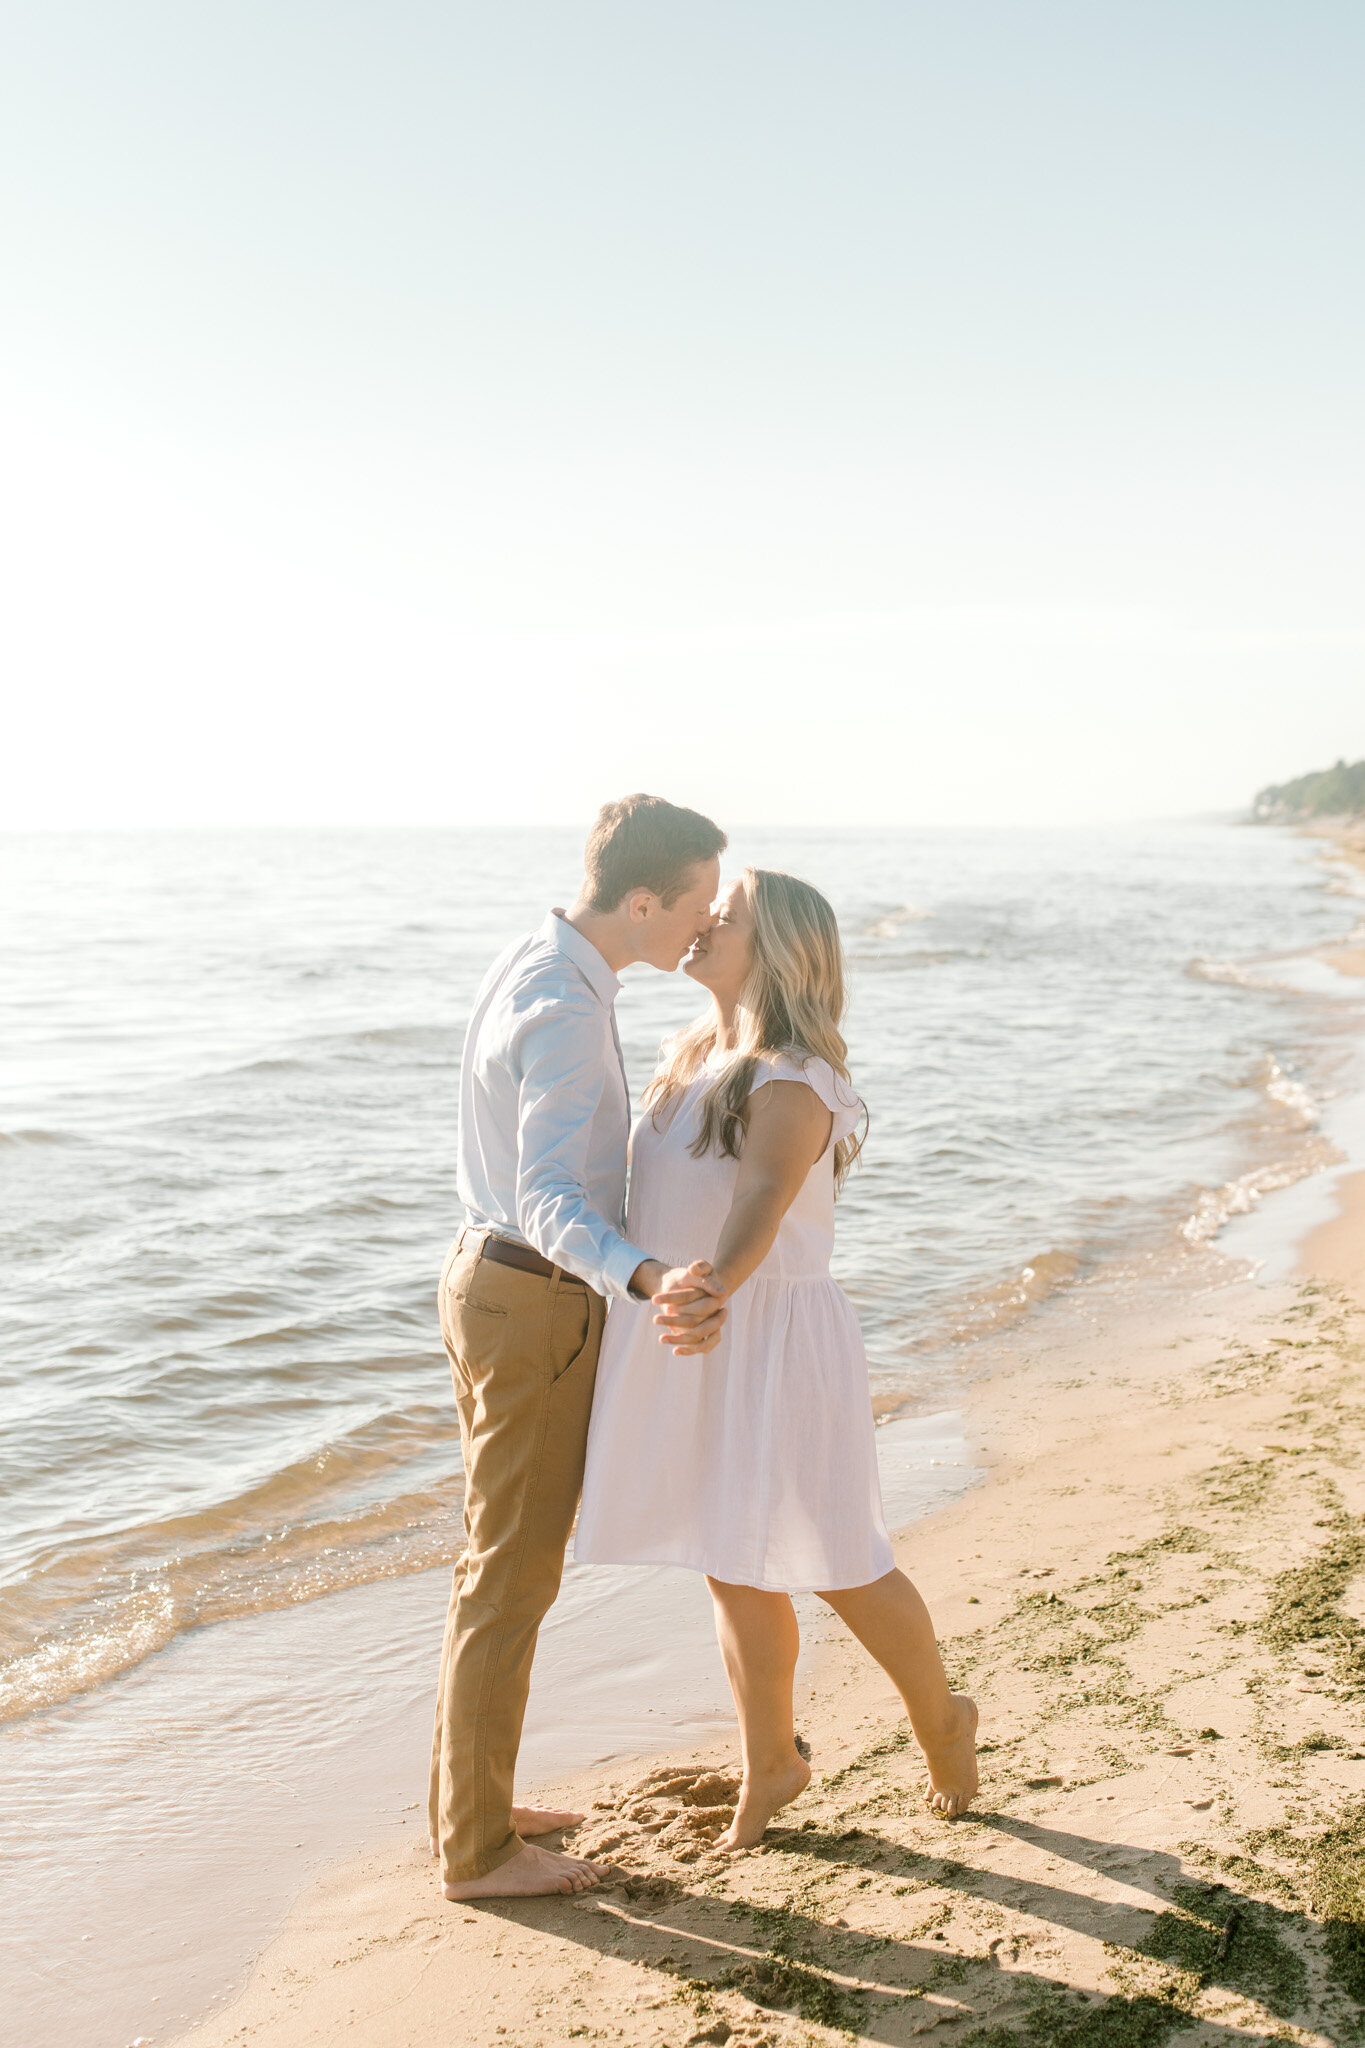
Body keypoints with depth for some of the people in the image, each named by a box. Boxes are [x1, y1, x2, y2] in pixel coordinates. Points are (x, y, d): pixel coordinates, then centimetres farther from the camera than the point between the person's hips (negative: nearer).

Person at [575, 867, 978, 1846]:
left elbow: (760, 1206, -40)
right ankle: (770, 1763, 35)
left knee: (839, 1567, 7)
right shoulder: (688, 1052, 5)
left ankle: (941, 1718, 34)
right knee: (735, 1572, 17)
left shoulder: (793, 1081, -21)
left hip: (771, 1344, -7)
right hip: (692, 1349, 8)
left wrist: (711, 1290, -56)